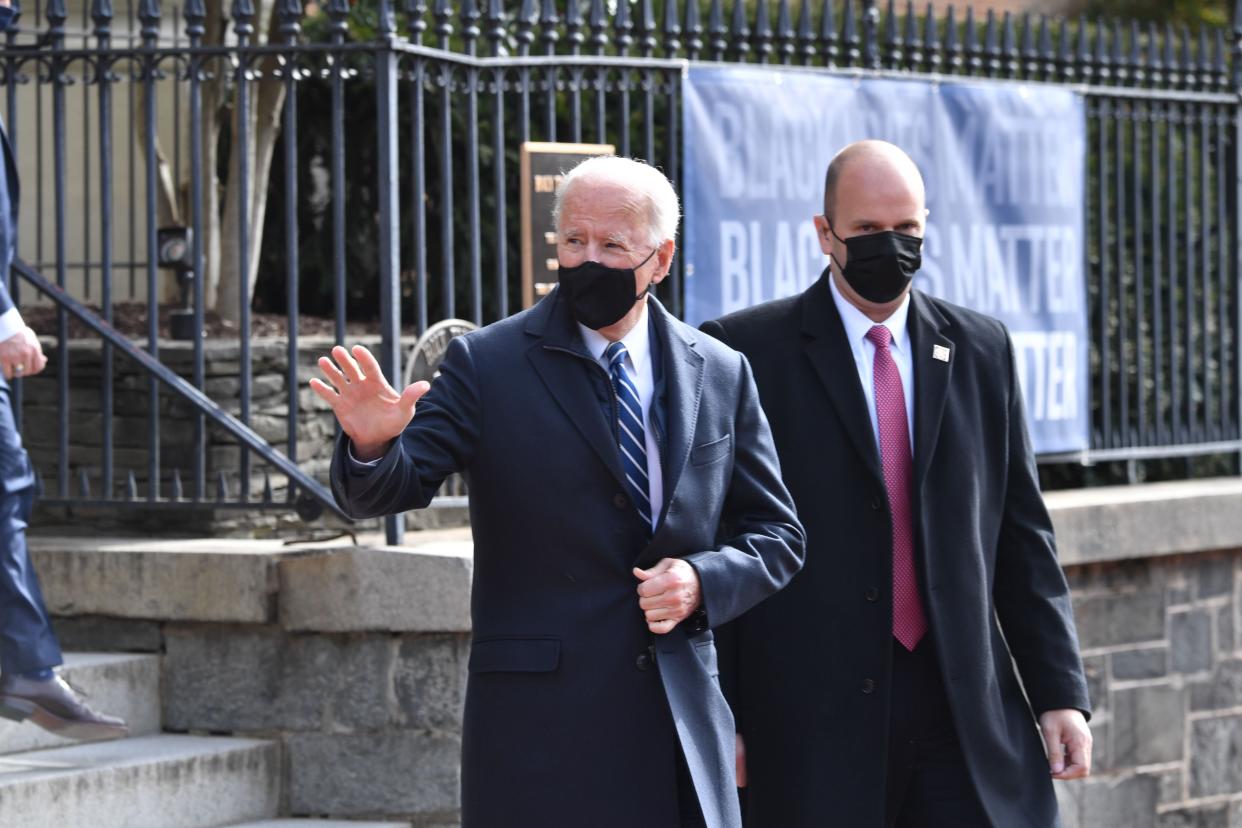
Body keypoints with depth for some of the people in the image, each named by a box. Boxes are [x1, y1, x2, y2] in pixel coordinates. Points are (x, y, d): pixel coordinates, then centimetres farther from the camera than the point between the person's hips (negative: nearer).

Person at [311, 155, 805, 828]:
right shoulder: (487, 365, -1)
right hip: (538, 724, -3)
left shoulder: (720, 375, 9)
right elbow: (387, 491, -9)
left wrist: (702, 581, -7)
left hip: (683, 717, 3)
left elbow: (777, 536, 13)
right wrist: (372, 444, -32)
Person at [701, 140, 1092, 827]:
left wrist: (1060, 693, 6)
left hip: (968, 712, 3)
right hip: (812, 731, -3)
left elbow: (1021, 538, 13)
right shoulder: (747, 351, 0)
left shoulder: (979, 351, 12)